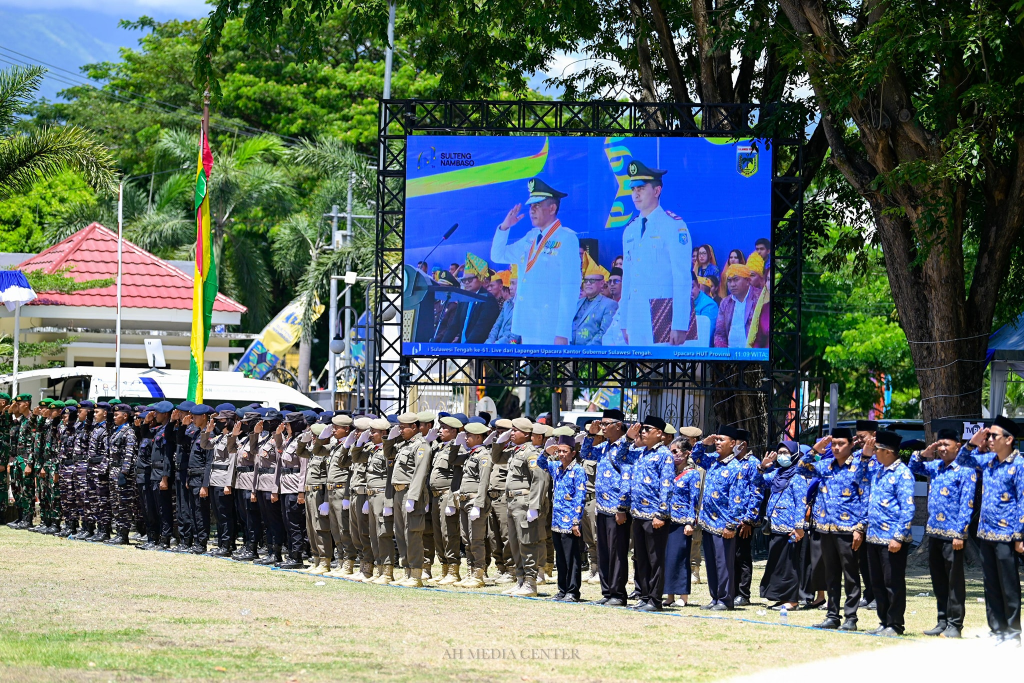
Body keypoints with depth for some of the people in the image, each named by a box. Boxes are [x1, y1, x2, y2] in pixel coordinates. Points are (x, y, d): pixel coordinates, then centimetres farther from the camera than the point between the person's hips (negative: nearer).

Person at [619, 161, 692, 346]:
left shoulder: (674, 226, -5)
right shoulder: (630, 230, 16)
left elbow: (682, 278, -10)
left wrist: (679, 325, -15)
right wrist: (624, 322, 13)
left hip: (662, 314, -6)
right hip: (636, 315, 6)